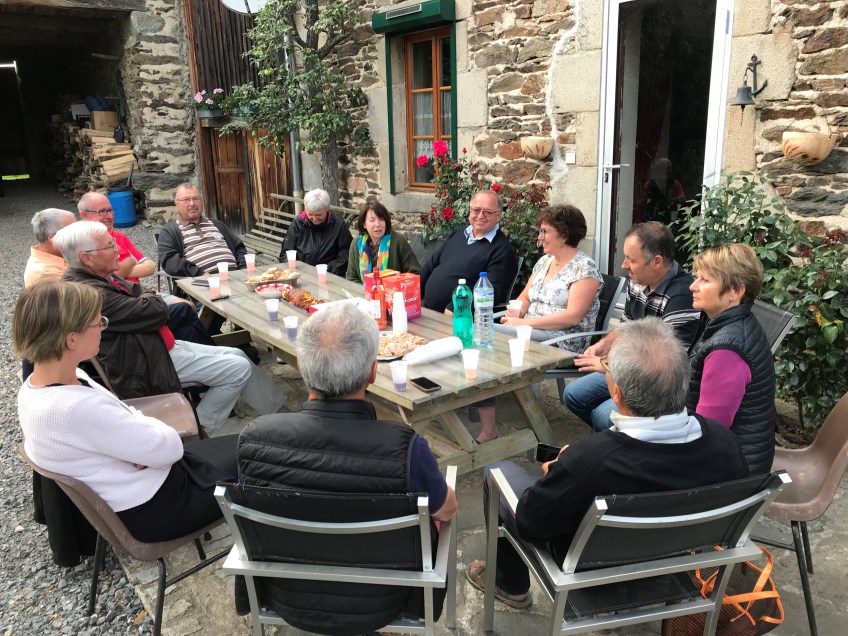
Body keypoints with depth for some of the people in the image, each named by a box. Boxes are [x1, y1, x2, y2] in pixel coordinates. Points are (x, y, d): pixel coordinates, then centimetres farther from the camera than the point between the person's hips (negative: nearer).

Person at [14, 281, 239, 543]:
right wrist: (147, 425, -7)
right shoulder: (76, 409, -34)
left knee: (232, 446, 19)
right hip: (151, 507, -8)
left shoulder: (35, 386, -5)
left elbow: (121, 422, 4)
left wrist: (142, 433, -15)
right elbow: (169, 447, -26)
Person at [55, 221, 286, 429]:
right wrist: (151, 300, -3)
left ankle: (279, 412, 20)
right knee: (239, 369, -8)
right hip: (148, 365, -10)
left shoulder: (101, 279, 6)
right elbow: (155, 310, -24)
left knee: (237, 356, 10)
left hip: (160, 346, 10)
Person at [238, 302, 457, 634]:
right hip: (374, 607, -2)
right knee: (433, 517, 24)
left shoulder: (254, 437, -26)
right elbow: (447, 510, -12)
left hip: (287, 600, 2)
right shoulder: (405, 448, -34)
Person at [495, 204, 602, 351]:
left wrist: (524, 322, -18)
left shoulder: (585, 267, -8)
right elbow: (525, 298, 21)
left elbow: (573, 317, -17)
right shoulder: (544, 261, 15)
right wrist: (514, 313, -4)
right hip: (530, 331, 7)